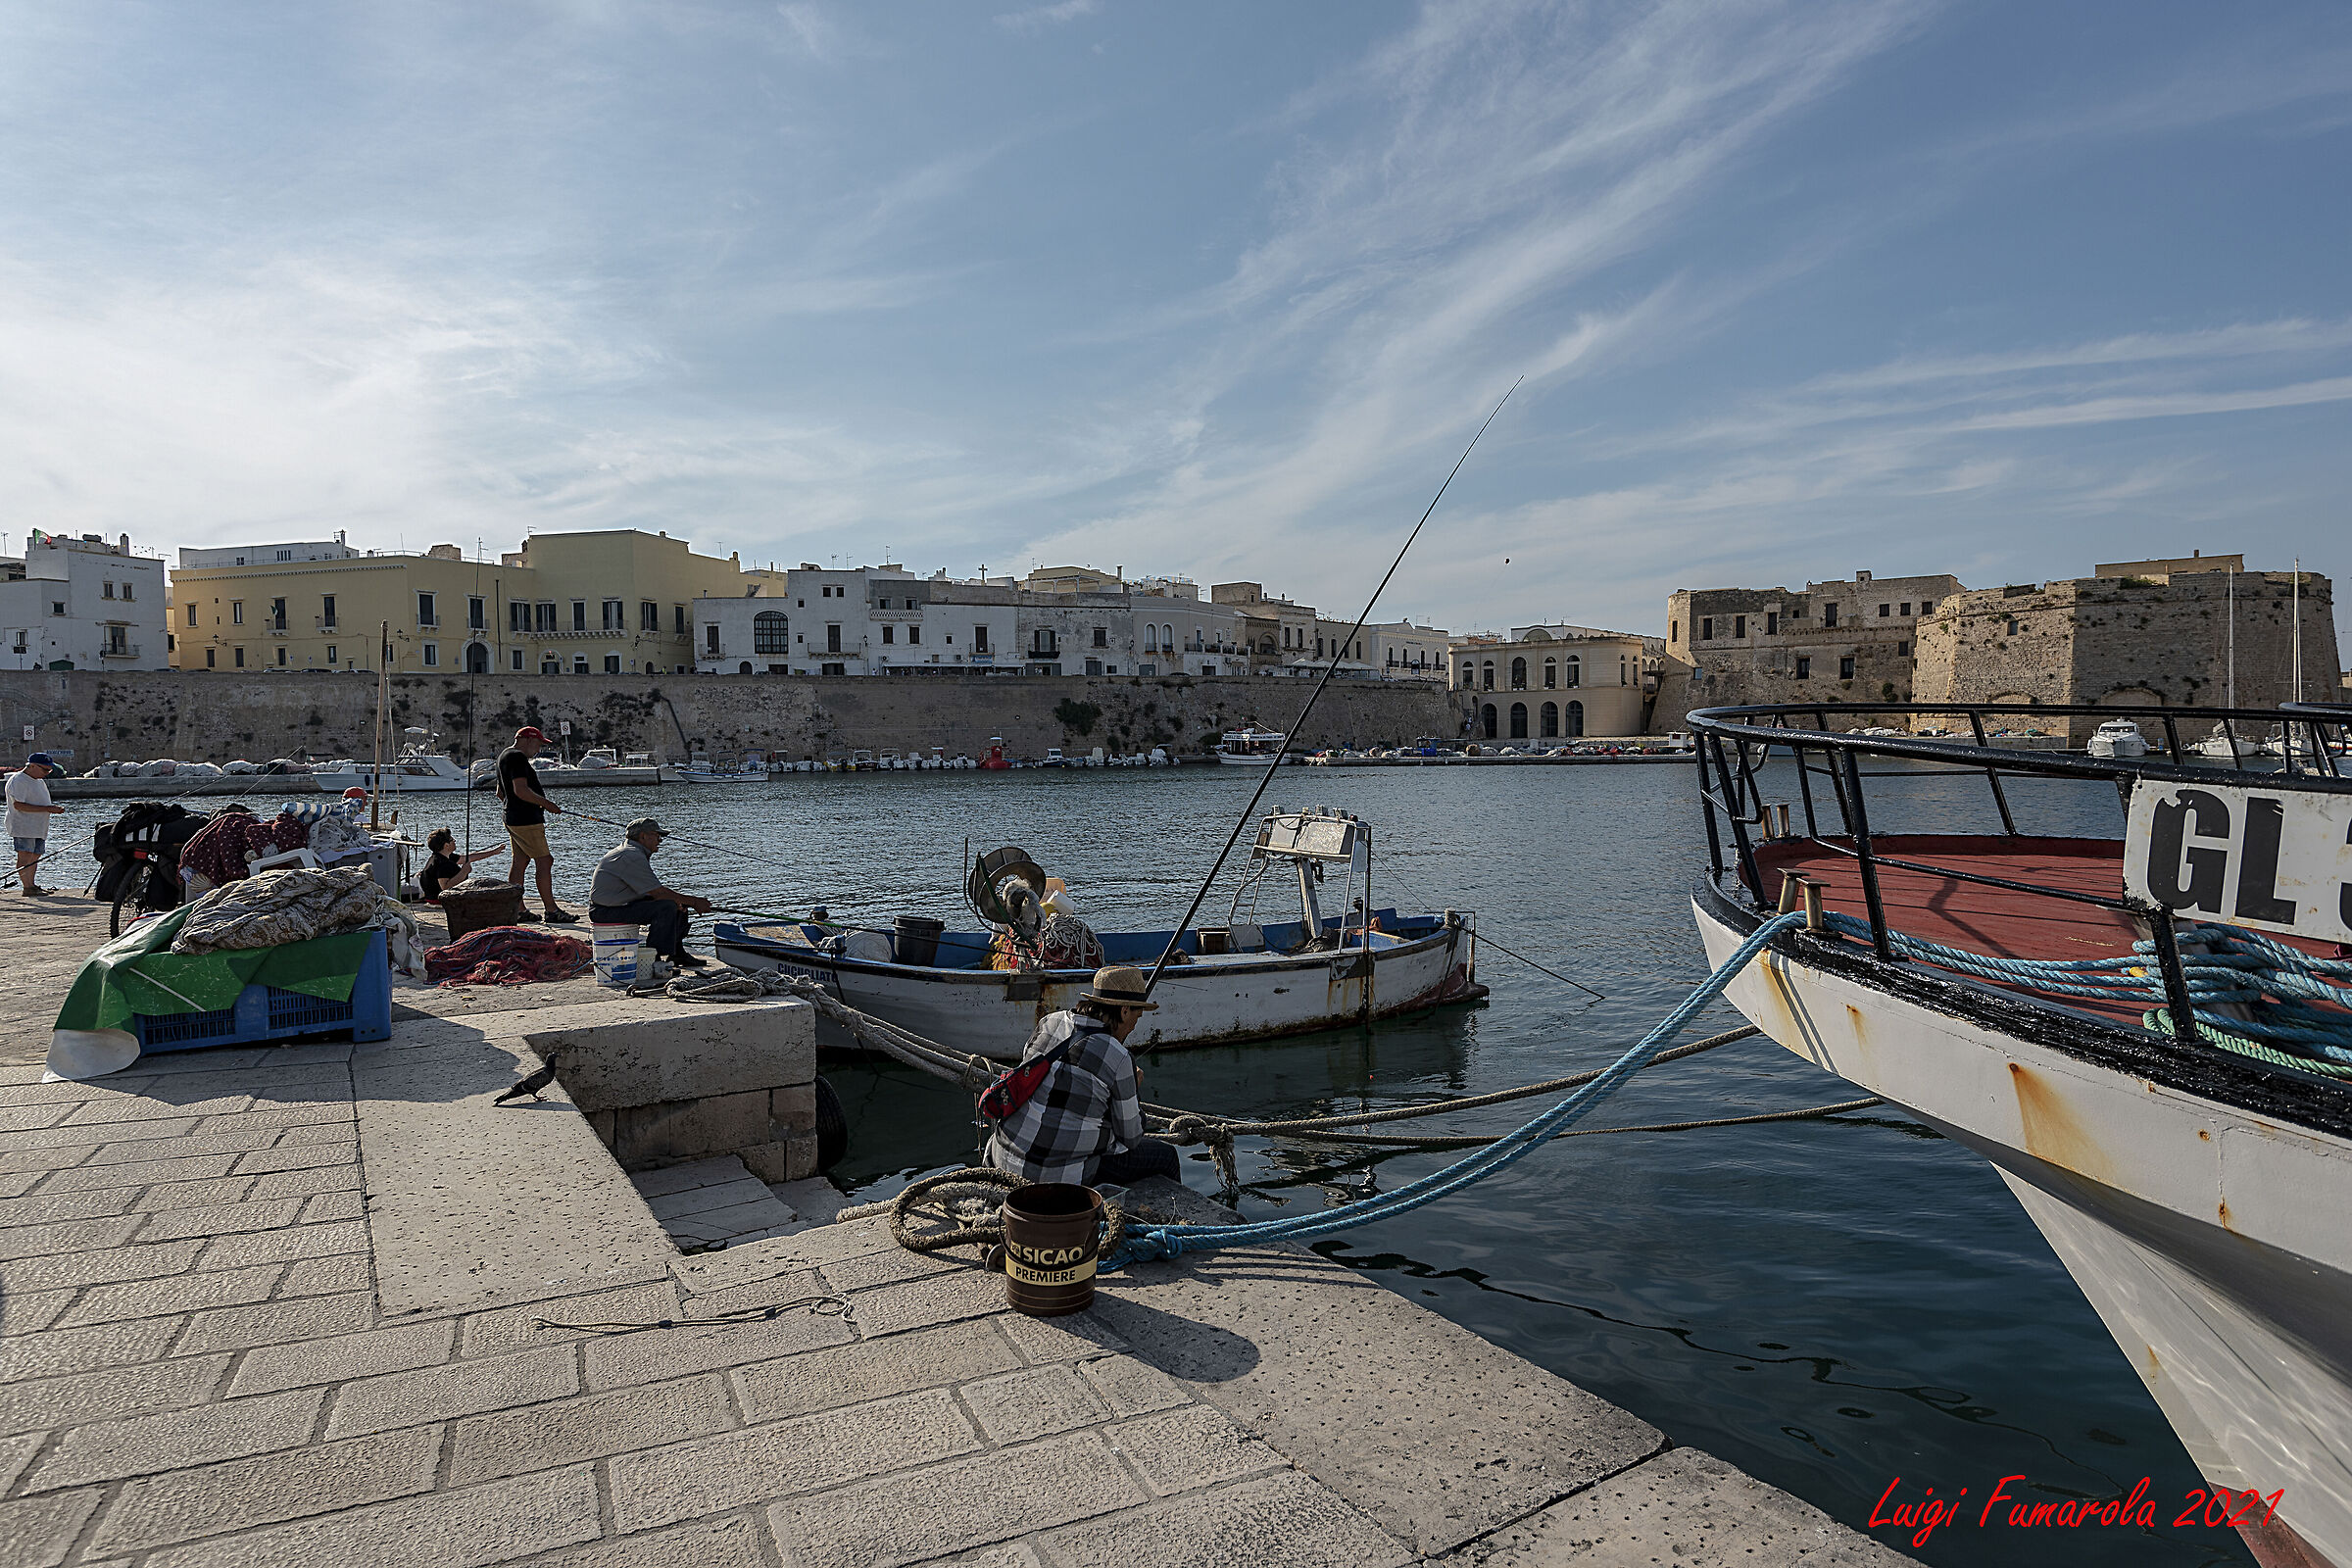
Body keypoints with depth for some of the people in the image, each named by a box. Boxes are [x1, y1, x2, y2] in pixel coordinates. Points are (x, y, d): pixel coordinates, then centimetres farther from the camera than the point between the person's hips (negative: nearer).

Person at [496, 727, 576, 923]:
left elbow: (500, 793, 28)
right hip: (526, 821, -11)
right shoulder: (518, 757, -15)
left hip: (512, 817, 11)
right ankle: (552, 911, -8)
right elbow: (521, 790, -24)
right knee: (544, 861, -9)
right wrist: (546, 803, -15)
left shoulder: (505, 755, 20)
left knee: (519, 862, 11)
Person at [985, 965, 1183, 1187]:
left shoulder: (1049, 1022, 2)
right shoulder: (1119, 1060, -14)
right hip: (1063, 1174, -7)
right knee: (1166, 1154, 10)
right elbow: (1131, 1138, -4)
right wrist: (1135, 1089, 14)